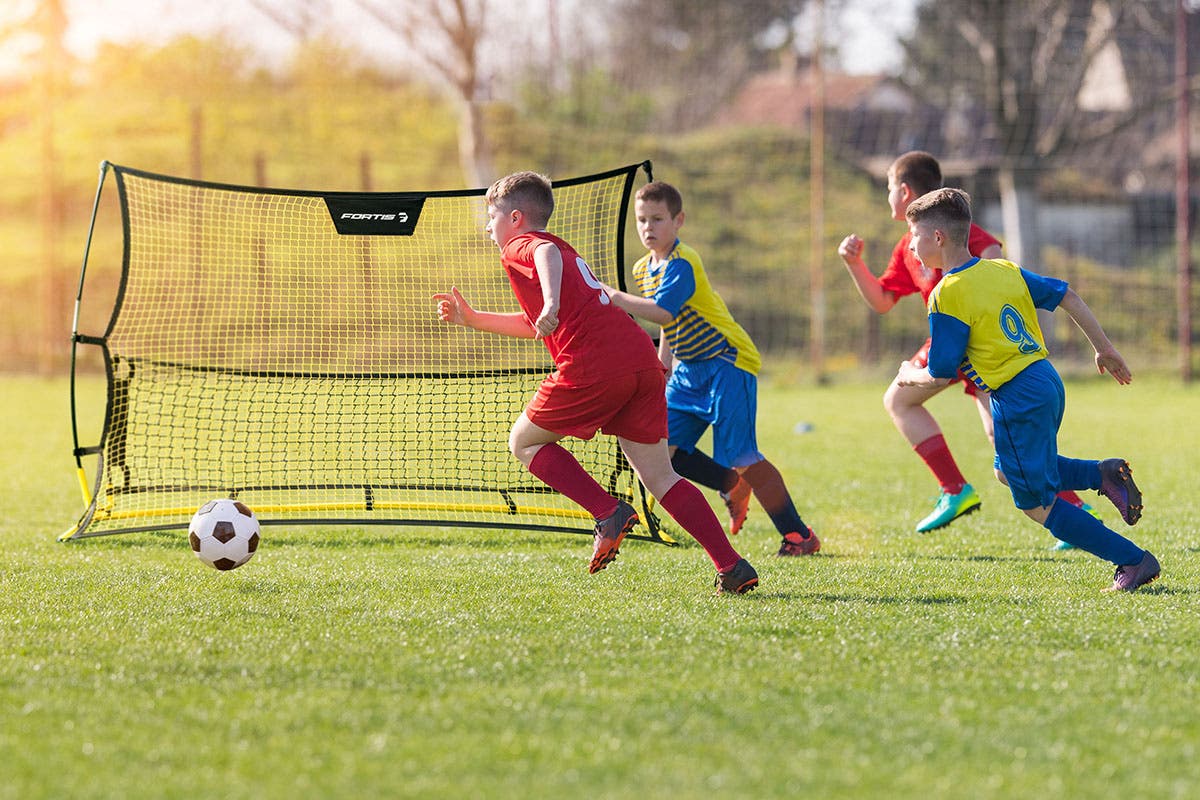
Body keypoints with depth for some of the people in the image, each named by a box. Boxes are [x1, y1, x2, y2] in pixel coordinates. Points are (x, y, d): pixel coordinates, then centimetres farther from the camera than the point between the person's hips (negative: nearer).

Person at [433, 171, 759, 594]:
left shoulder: (518, 247, 8)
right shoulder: (565, 250, 33)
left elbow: (547, 254, -19)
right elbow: (536, 325, 45)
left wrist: (551, 304, -35)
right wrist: (472, 319, 46)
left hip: (592, 365, -8)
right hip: (642, 359, 8)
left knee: (524, 442, 12)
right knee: (659, 475, 9)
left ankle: (610, 514, -3)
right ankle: (732, 566, -3)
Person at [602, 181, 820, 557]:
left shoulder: (682, 264, -17)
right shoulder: (644, 268, 11)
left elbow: (663, 311, -32)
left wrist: (614, 298, -28)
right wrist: (661, 368, 21)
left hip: (727, 362, -9)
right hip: (691, 368, 9)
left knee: (741, 456, -14)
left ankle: (799, 535, -6)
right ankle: (732, 486, 19)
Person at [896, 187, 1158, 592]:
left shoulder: (947, 296, -13)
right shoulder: (1005, 271, 9)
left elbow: (939, 376, -12)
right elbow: (1067, 296, 13)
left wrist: (910, 375, 10)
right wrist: (1105, 349, 22)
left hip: (1018, 402, -9)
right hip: (1048, 383, 9)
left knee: (1036, 504, 4)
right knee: (1009, 472, 28)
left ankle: (1133, 560, 1)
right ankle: (1104, 474, 11)